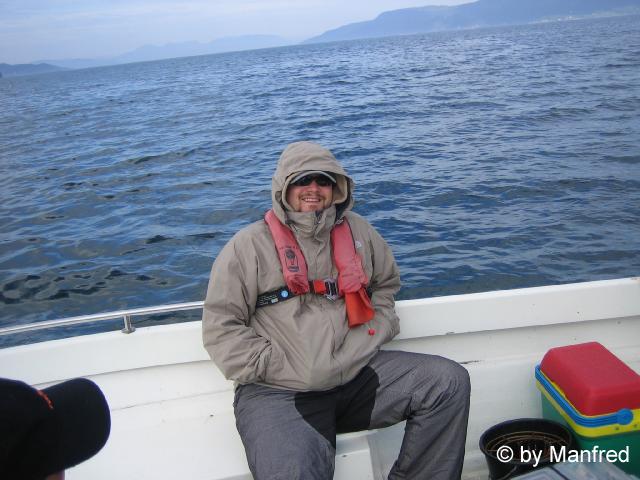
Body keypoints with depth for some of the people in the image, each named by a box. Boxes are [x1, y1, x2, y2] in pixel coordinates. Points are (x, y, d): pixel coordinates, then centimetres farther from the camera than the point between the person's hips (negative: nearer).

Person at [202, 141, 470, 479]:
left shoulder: (358, 231, 13)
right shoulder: (249, 245, 0)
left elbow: (387, 284, 26)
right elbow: (221, 327, -4)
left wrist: (375, 332, 7)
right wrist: (283, 371, -11)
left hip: (359, 373, 5)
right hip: (278, 393, -4)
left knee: (450, 382, -7)